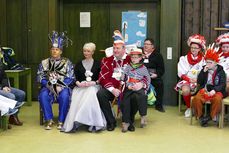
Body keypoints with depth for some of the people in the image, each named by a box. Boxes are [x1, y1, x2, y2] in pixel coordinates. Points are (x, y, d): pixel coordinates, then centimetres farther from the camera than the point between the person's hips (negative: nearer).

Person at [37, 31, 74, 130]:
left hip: (62, 87, -1)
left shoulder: (67, 63, 7)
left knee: (64, 96, -34)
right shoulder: (44, 63, 12)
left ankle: (61, 121, -22)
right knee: (43, 95, -31)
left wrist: (60, 86, -14)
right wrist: (49, 85, -11)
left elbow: (70, 78, -1)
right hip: (48, 87, 2)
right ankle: (49, 120, -21)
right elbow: (40, 77, 6)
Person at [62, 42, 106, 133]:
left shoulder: (97, 64, 16)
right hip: (80, 87, 2)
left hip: (93, 87, -1)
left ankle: (93, 124, -40)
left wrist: (94, 82, -10)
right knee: (77, 99, -33)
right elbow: (75, 78, 14)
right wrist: (79, 83, -8)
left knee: (90, 95, -38)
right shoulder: (78, 64, 22)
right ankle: (74, 123, -38)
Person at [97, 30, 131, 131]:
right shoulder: (107, 60, 10)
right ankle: (111, 122, -11)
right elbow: (103, 77, 2)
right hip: (110, 89, 2)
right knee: (101, 94, -27)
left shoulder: (130, 60, 4)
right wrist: (112, 89, -14)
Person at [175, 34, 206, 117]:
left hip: (199, 81, 0)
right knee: (185, 90, -33)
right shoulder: (184, 58, 6)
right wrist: (189, 79, -15)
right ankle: (188, 107, -5)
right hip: (186, 80, 0)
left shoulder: (203, 60, 6)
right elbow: (181, 73, 0)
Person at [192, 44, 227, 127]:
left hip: (216, 91, -2)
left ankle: (211, 116, -17)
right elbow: (199, 82, 6)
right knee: (196, 98, -30)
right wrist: (204, 71, -6)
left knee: (217, 99, -37)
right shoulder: (204, 70, 16)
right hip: (204, 90, 2)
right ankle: (200, 116, -12)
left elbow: (222, 84, -3)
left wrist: (214, 90, -21)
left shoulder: (220, 71, 9)